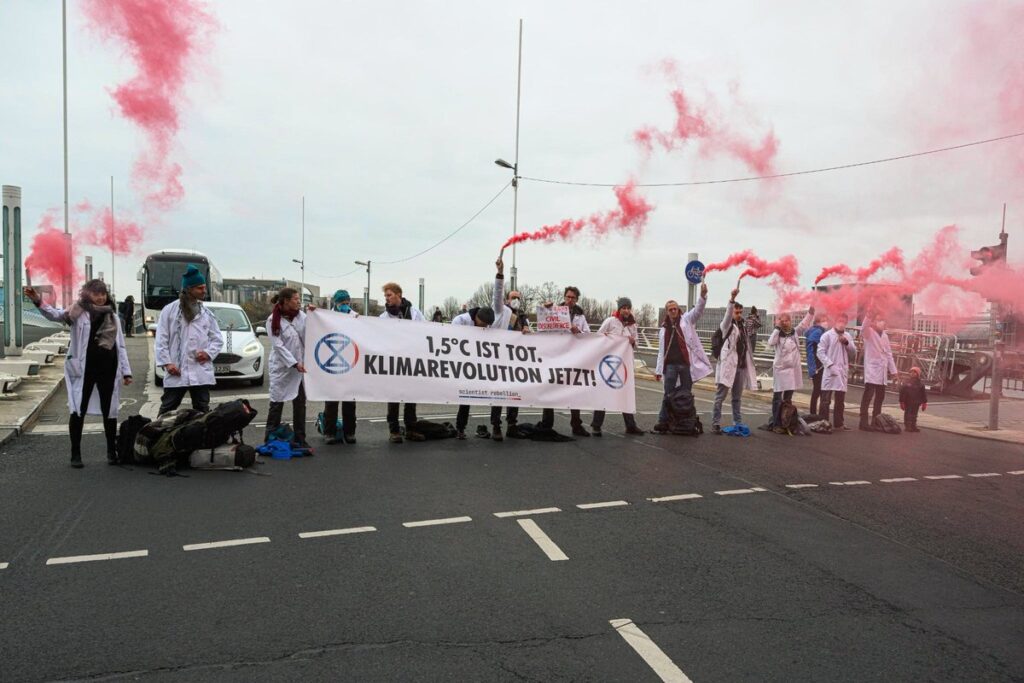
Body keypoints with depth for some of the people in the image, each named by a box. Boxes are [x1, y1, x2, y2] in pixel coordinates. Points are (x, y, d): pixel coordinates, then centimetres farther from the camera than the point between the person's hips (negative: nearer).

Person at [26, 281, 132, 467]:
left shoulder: (113, 317, 11)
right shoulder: (78, 313, 0)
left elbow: (120, 346, 13)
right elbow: (56, 315, -17)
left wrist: (126, 371, 9)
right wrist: (38, 301, -36)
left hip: (108, 369, 3)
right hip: (84, 369, -3)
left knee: (110, 411, 9)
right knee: (78, 411, 1)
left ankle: (112, 451, 22)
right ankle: (76, 454, 12)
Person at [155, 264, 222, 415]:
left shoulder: (206, 313, 11)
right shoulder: (170, 309, 0)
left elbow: (217, 339, 12)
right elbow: (161, 340, -2)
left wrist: (208, 352, -7)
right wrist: (167, 363, -10)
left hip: (201, 372, 3)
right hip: (176, 372, -3)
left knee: (202, 411, 10)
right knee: (167, 410, 5)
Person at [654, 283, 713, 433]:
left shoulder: (686, 320, 6)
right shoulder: (663, 329, 14)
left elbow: (698, 310, -12)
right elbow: (661, 351, 14)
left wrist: (703, 295, -30)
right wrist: (658, 370, 10)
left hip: (686, 364, -2)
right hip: (670, 365, 2)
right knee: (668, 395, 2)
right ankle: (663, 421, 3)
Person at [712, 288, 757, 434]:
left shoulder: (743, 327, 18)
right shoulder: (726, 325, -2)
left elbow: (747, 346, 20)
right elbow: (728, 314, -24)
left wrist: (749, 364, 16)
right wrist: (732, 299, -40)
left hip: (741, 366, 6)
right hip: (728, 364, -6)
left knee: (737, 397, 12)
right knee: (721, 396, -6)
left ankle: (738, 424, 18)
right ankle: (715, 424, -5)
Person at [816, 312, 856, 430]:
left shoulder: (847, 336, 13)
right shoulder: (827, 335, -3)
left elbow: (853, 354, 12)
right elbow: (820, 352, -9)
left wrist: (847, 343, -4)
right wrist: (830, 365, -18)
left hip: (843, 372, 5)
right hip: (830, 371, -5)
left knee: (840, 400, 11)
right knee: (826, 399, -2)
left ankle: (839, 423, 18)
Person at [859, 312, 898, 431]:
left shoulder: (884, 335, 17)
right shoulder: (869, 332, -4)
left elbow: (888, 353, 20)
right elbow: (863, 329, -30)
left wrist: (893, 370, 17)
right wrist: (868, 316, -45)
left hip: (882, 370, 8)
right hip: (872, 368, -8)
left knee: (880, 396, 11)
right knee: (868, 395, -12)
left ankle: (875, 422, 20)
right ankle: (864, 422, -12)